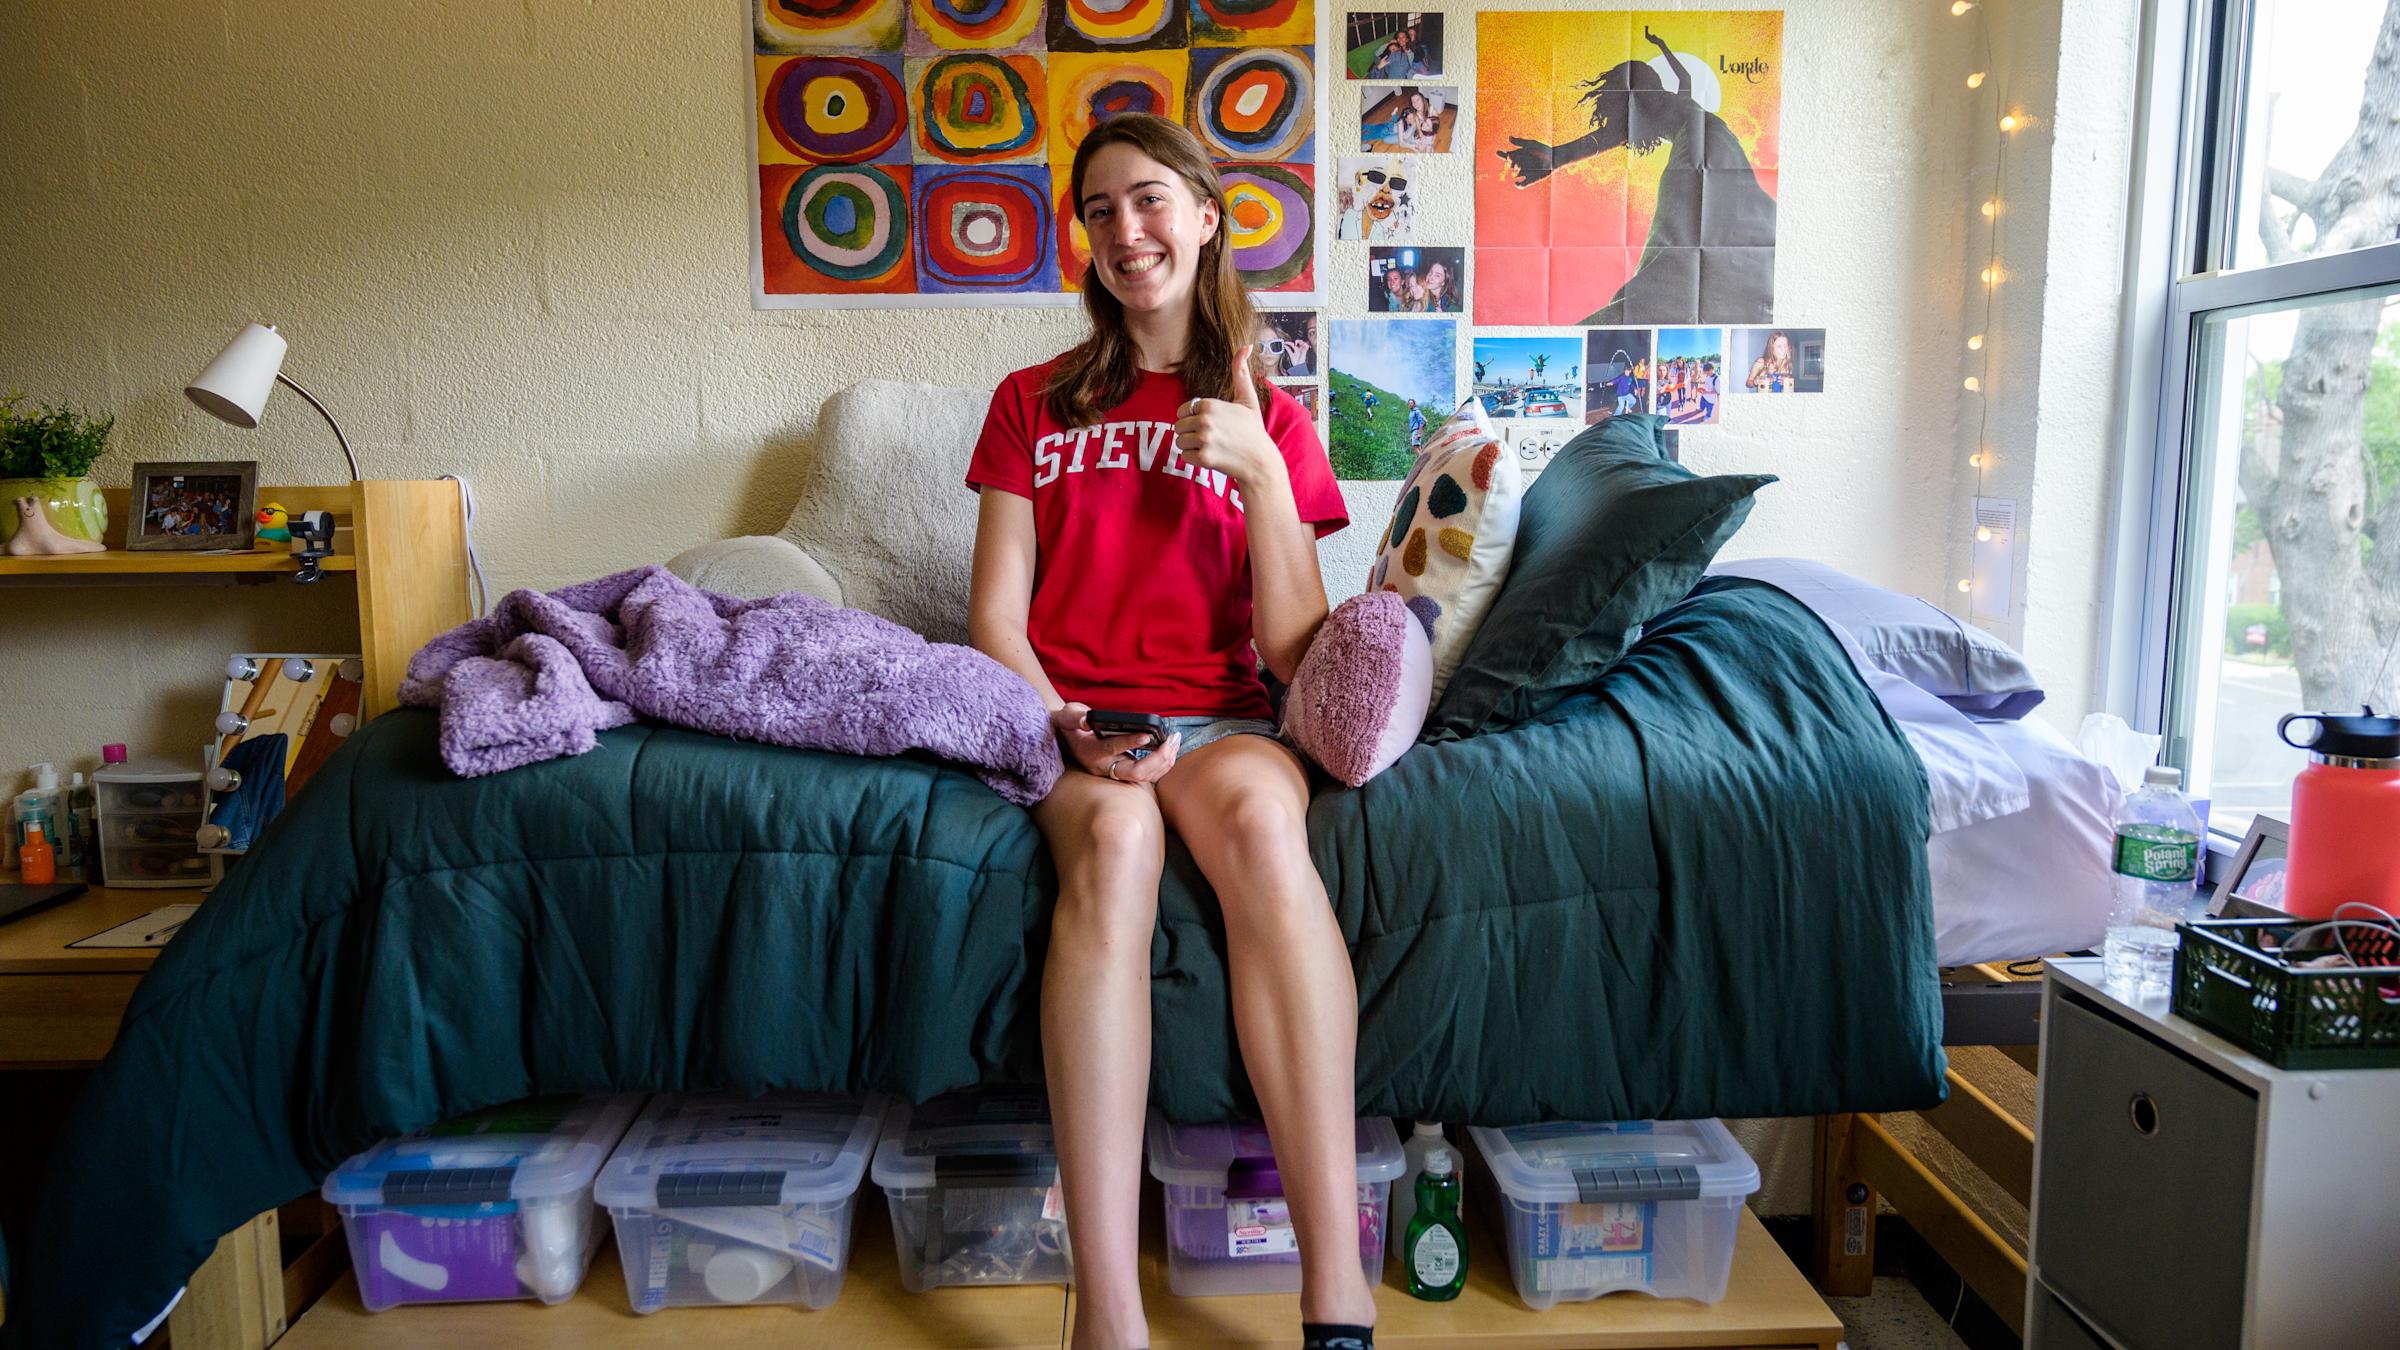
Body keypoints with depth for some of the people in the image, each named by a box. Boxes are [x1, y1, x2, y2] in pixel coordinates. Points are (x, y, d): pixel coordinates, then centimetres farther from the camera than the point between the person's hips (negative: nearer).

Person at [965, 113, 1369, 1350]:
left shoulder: (1270, 422, 16)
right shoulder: (1034, 403, 17)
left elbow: (1293, 651, 5)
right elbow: (996, 617, 7)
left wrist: (1261, 469, -7)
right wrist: (1071, 731, -13)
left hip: (1217, 719, 0)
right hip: (1065, 718, 0)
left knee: (1259, 813, -36)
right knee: (1114, 835, -36)